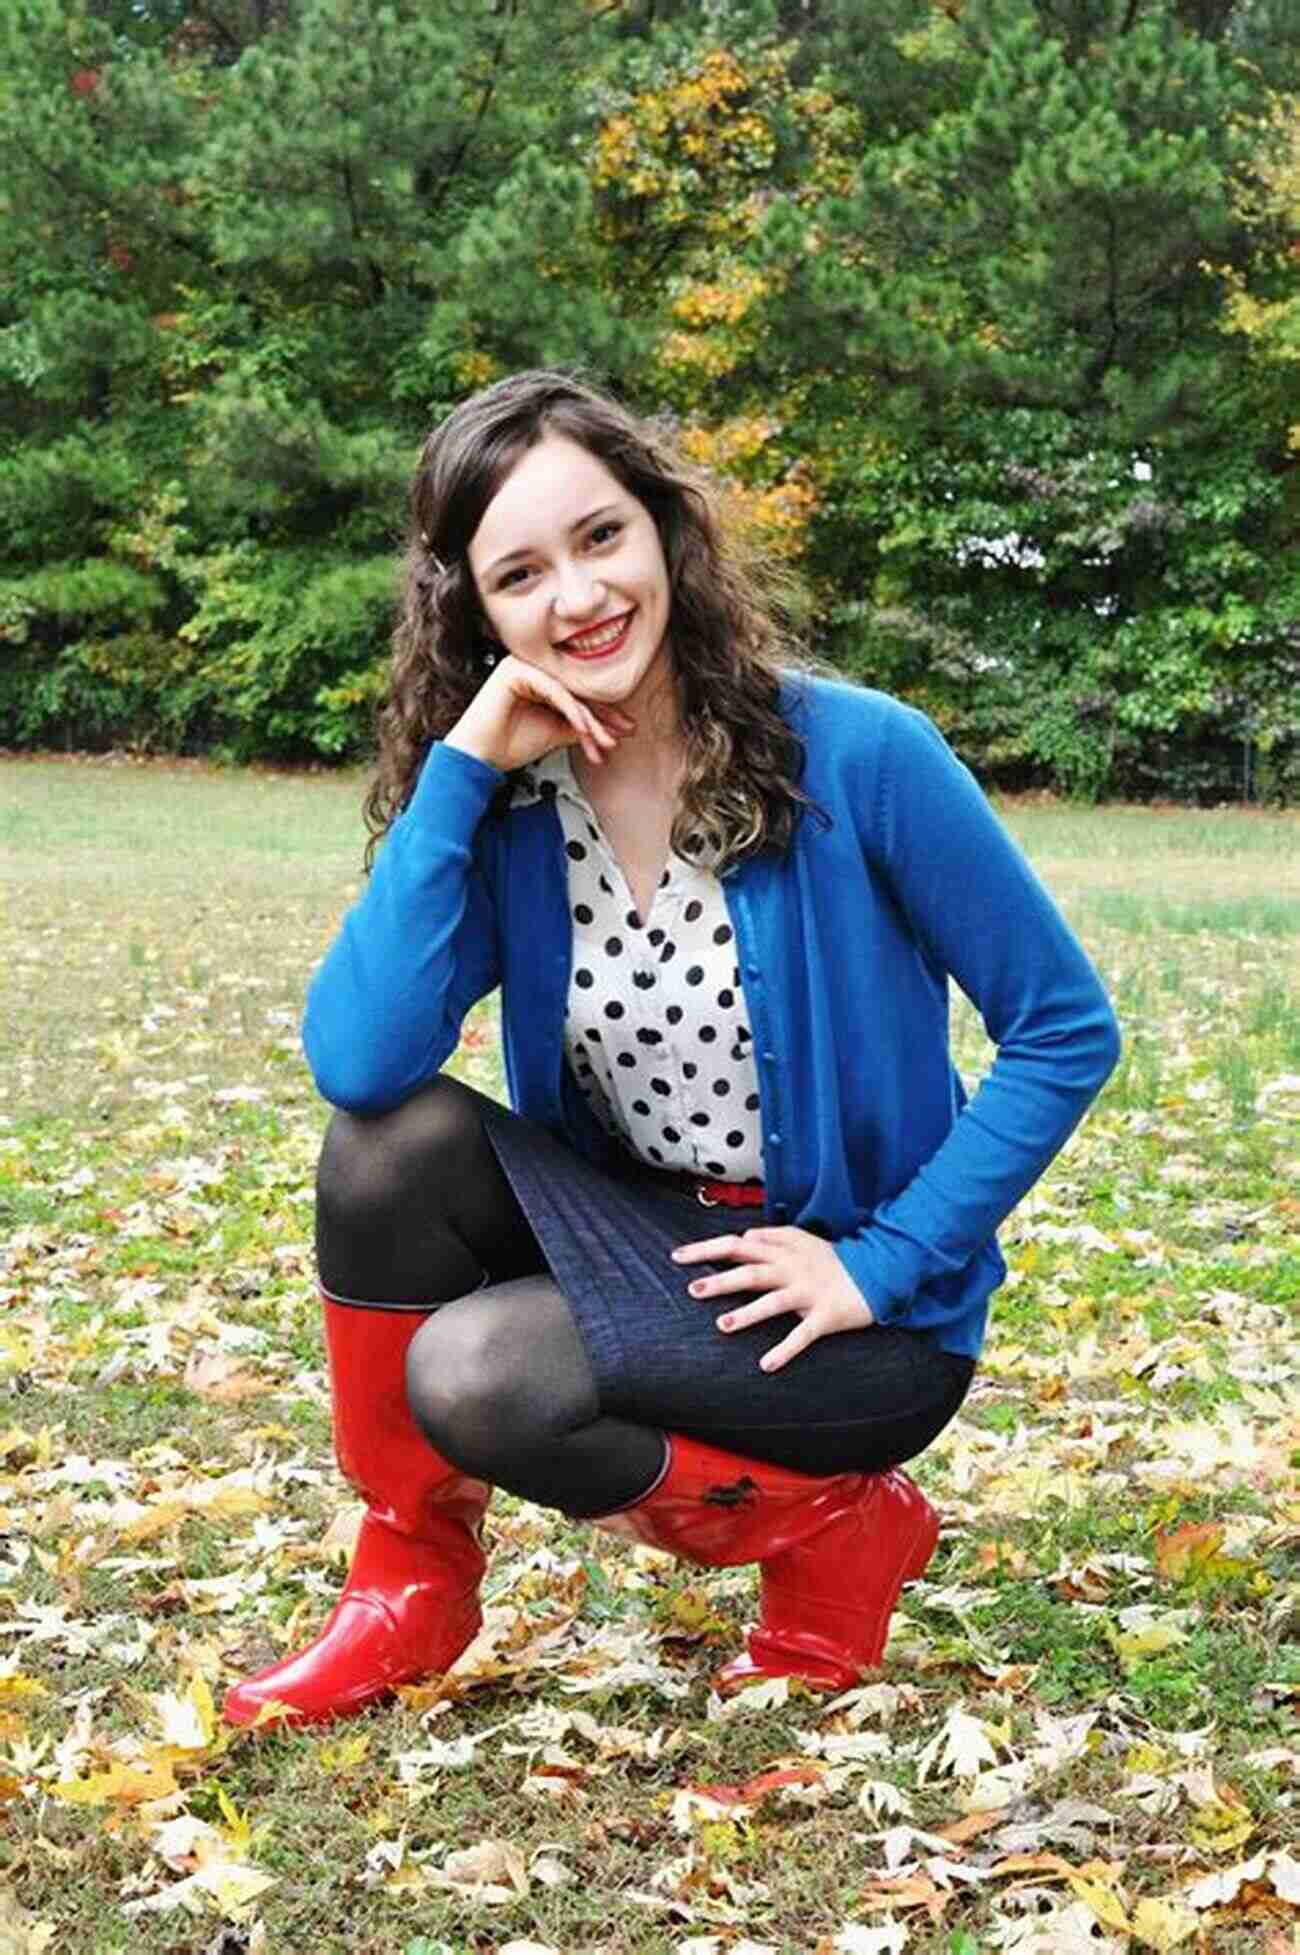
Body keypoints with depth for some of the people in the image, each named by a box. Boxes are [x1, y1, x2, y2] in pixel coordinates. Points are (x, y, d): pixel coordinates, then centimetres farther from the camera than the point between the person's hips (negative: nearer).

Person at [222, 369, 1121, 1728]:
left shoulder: (855, 758, -17)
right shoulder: (508, 807, -5)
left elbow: (1068, 1032, -11)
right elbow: (354, 1060, -22)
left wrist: (883, 1263, -15)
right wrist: (458, 770, -23)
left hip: (855, 1304, -5)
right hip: (638, 1248, 5)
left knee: (477, 1379, -26)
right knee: (392, 1139, -20)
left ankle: (832, 1533, 0)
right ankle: (409, 1585, -1)